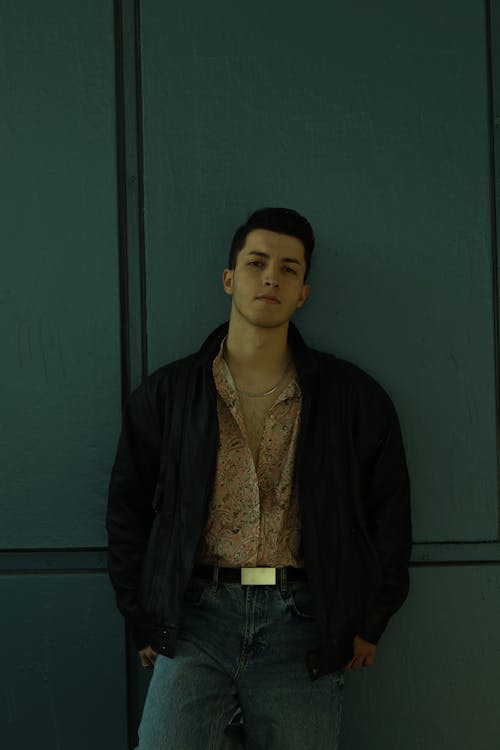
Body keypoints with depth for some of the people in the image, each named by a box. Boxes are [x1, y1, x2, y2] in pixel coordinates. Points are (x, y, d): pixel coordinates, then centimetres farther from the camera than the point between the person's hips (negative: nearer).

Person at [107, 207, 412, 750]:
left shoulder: (353, 397, 8)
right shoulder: (165, 395, 9)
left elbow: (389, 512, 13)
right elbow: (127, 513, 12)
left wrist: (369, 623, 9)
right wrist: (145, 626, 8)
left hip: (301, 624, 1)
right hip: (196, 619, 0)